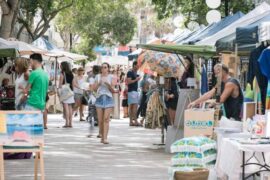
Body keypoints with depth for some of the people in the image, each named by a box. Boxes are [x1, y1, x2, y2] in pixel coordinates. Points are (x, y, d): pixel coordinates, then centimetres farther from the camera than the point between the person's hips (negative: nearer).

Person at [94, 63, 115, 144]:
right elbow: (95, 88, 6)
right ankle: (101, 133, 26)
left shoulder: (111, 77, 4)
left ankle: (105, 138, -16)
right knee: (100, 120, 4)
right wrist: (99, 83, -12)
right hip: (100, 98, 2)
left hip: (108, 98, -2)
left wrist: (109, 85, -15)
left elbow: (112, 90, 3)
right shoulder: (98, 77, 9)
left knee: (106, 119, -12)